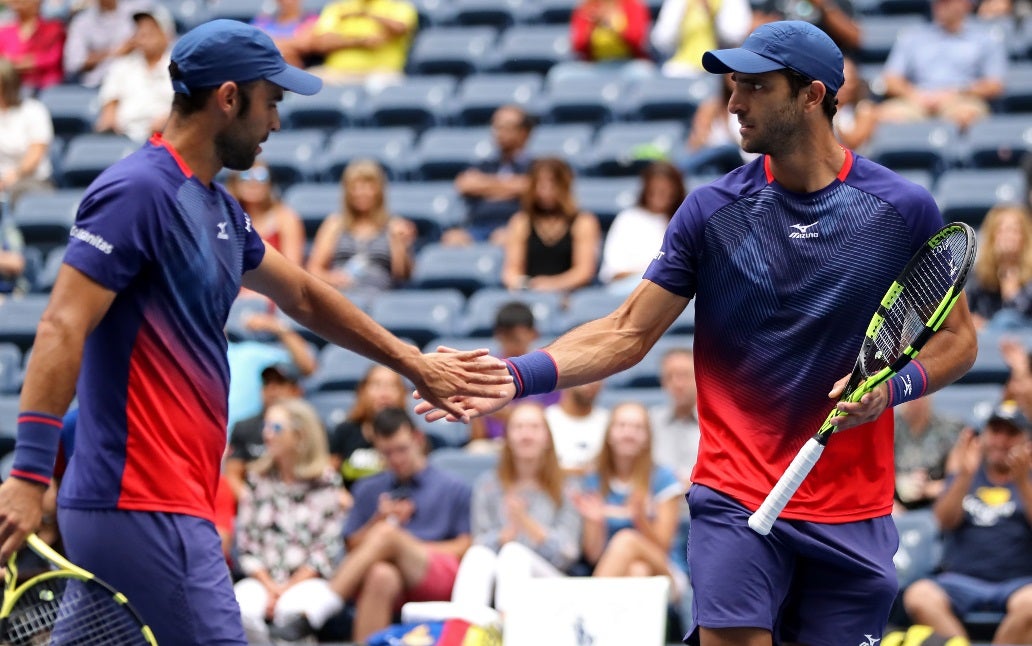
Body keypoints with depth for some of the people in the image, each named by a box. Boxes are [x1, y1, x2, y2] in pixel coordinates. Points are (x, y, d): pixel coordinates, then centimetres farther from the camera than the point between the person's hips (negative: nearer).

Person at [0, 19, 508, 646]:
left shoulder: (219, 210, 17)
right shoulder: (138, 192, -12)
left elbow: (303, 295, 31)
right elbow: (63, 329, -20)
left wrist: (413, 364, 37)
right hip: (145, 507, -10)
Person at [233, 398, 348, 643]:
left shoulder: (325, 482, 3)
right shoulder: (257, 479, 11)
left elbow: (328, 549, -1)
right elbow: (246, 543, 6)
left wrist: (288, 587, -10)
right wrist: (269, 587, -9)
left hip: (307, 579, -2)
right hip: (262, 578, 2)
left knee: (290, 608, -36)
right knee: (242, 609, -32)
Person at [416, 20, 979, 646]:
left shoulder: (905, 209, -1)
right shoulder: (712, 211, 1)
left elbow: (957, 336, 8)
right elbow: (626, 335, 1)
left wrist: (895, 387, -12)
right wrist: (518, 376, -13)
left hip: (852, 514, 0)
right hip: (736, 499, 0)